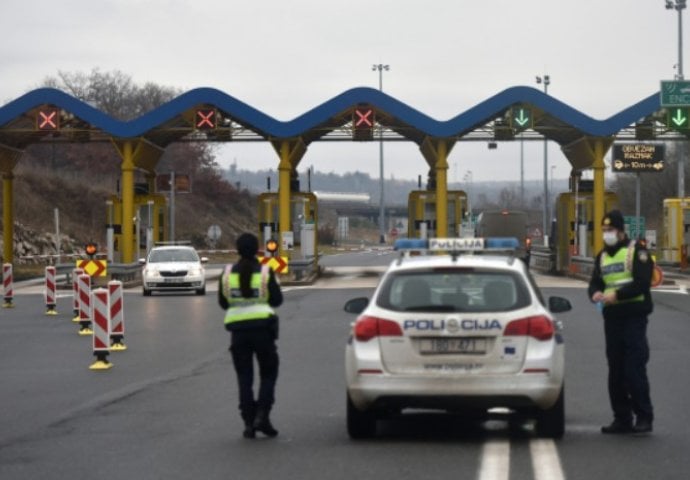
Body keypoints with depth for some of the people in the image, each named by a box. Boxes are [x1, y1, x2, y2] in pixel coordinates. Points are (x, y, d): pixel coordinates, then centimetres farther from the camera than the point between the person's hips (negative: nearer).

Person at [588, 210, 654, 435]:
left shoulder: (636, 251, -4)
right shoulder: (602, 256, 18)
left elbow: (642, 282, -14)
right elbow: (595, 283, 15)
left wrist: (618, 294, -24)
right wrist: (595, 293, -9)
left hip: (634, 317, -7)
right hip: (611, 318, 7)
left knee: (635, 370, -10)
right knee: (615, 372, 8)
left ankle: (644, 417, -5)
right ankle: (622, 418, 13)